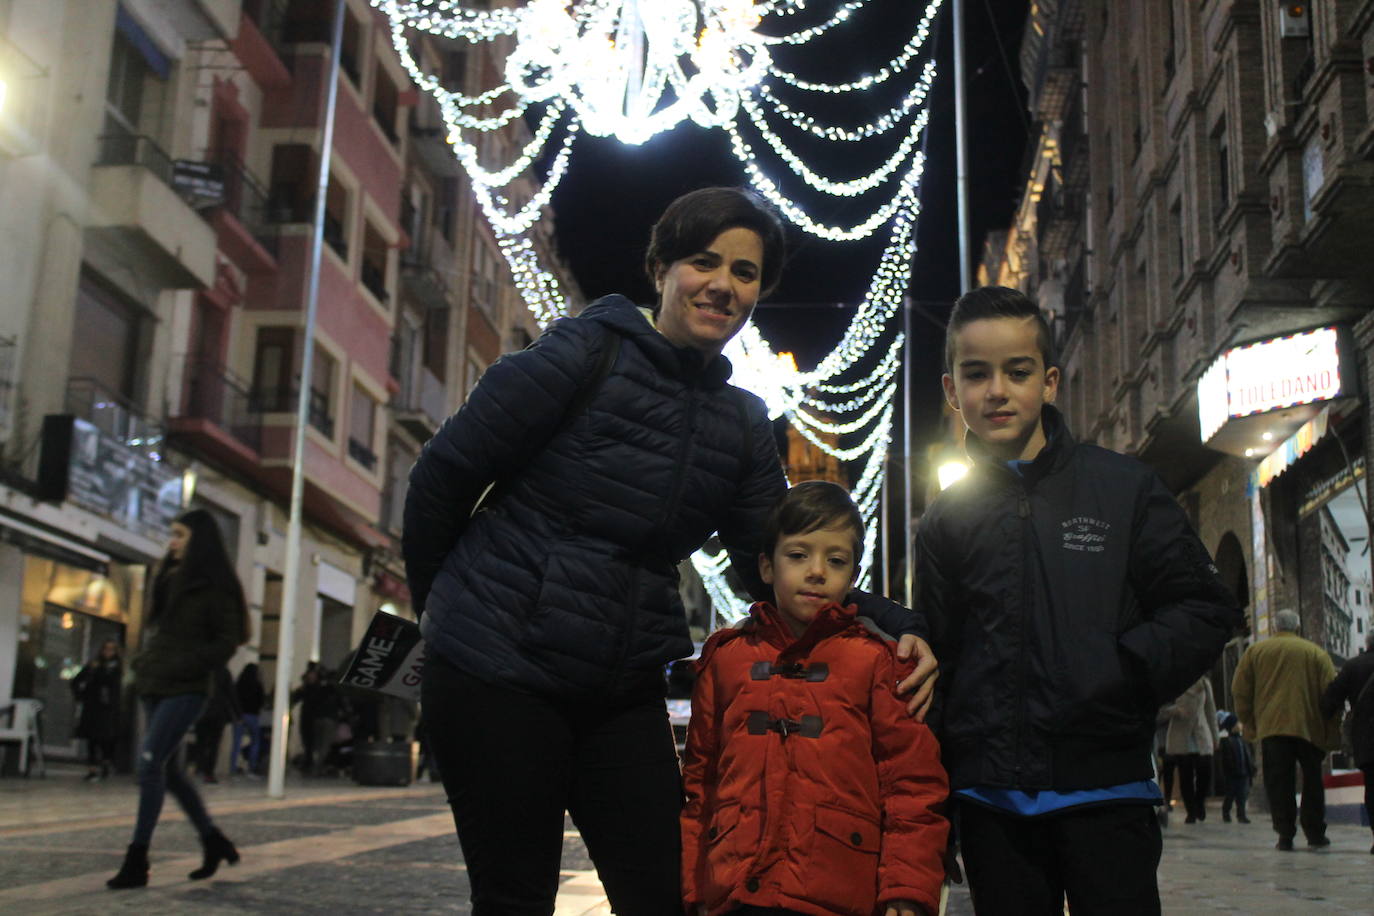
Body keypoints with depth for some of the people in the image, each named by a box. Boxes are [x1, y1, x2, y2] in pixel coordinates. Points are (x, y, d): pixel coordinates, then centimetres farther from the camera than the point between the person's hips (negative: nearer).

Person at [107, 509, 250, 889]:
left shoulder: (214, 585, -6)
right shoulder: (168, 578, 16)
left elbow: (228, 640, -8)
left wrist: (184, 666, -17)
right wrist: (144, 662, 7)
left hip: (185, 690, -8)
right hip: (155, 686, 8)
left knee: (150, 762, -15)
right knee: (168, 769, 10)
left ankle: (137, 860, -11)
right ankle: (214, 841, 21)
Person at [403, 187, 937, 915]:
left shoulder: (741, 424, 8)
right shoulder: (584, 354, -10)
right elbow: (443, 475, -5)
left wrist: (892, 624, -8)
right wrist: (437, 603, 7)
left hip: (623, 691, 6)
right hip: (500, 668, -5)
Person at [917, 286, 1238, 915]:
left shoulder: (1122, 487, 2)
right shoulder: (945, 520, 9)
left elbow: (1205, 610, 0)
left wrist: (1122, 676, -14)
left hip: (1105, 790, -2)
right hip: (991, 800, 2)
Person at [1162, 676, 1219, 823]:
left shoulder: (1204, 683, 9)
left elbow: (1210, 709, 15)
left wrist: (1215, 736, 16)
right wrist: (1176, 710, -21)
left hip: (1202, 736, 2)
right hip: (1181, 736, -2)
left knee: (1205, 773, -7)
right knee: (1185, 776, -2)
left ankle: (1199, 802, 21)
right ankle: (1191, 812, 8)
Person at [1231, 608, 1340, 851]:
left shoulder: (1255, 651, 9)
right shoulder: (1316, 652, 6)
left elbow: (1240, 690, 7)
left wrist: (1248, 722, 16)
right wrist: (1332, 734, 7)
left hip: (1271, 726, 0)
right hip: (1309, 726, 0)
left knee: (1278, 783, 1)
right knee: (1313, 779, 13)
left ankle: (1285, 835, -4)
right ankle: (1315, 833, 13)